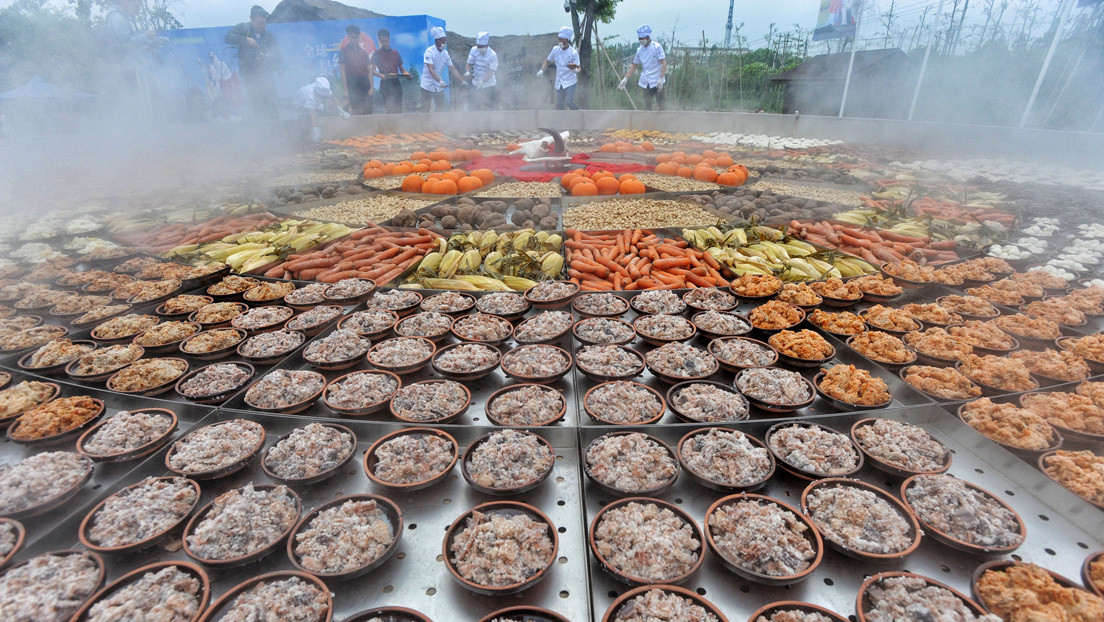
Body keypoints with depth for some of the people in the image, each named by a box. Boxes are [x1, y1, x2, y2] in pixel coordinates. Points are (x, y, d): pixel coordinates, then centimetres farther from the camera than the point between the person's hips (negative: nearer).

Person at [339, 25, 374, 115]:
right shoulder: (344, 51, 2)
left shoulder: (364, 51, 14)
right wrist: (345, 90, -11)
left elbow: (369, 70, 13)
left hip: (365, 83, 3)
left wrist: (371, 87, 1)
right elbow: (342, 71, -2)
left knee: (368, 111, -2)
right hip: (352, 84, -3)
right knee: (355, 112, -8)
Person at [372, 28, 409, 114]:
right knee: (389, 109, -8)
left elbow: (401, 69, 15)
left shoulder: (396, 53, 13)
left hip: (396, 83, 3)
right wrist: (380, 75, -26)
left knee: (398, 109, -2)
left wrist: (406, 74, -8)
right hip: (385, 84, -3)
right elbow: (373, 70, -4)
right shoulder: (377, 54, 3)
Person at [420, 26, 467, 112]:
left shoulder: (445, 53, 5)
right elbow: (430, 69, -23)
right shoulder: (429, 51, -12)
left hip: (439, 87, 5)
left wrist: (462, 81, -5)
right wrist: (440, 81, -37)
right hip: (427, 86, -5)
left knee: (440, 109, 3)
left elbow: (453, 69, 6)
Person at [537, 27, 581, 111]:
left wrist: (576, 70, -37)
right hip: (559, 83, 5)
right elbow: (548, 60, 17)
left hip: (570, 82, -5)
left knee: (568, 102, -17)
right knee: (559, 105, 3)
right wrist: (542, 70, -1)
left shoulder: (573, 53, -9)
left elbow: (579, 68, -11)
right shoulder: (556, 49, 4)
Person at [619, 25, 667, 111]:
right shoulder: (639, 50, 9)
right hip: (646, 82, 5)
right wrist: (625, 79, 11)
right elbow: (634, 66, 18)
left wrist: (661, 79, -21)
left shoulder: (657, 47, -6)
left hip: (657, 81, -5)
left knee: (660, 105, -4)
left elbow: (664, 63, -11)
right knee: (647, 106, 3)